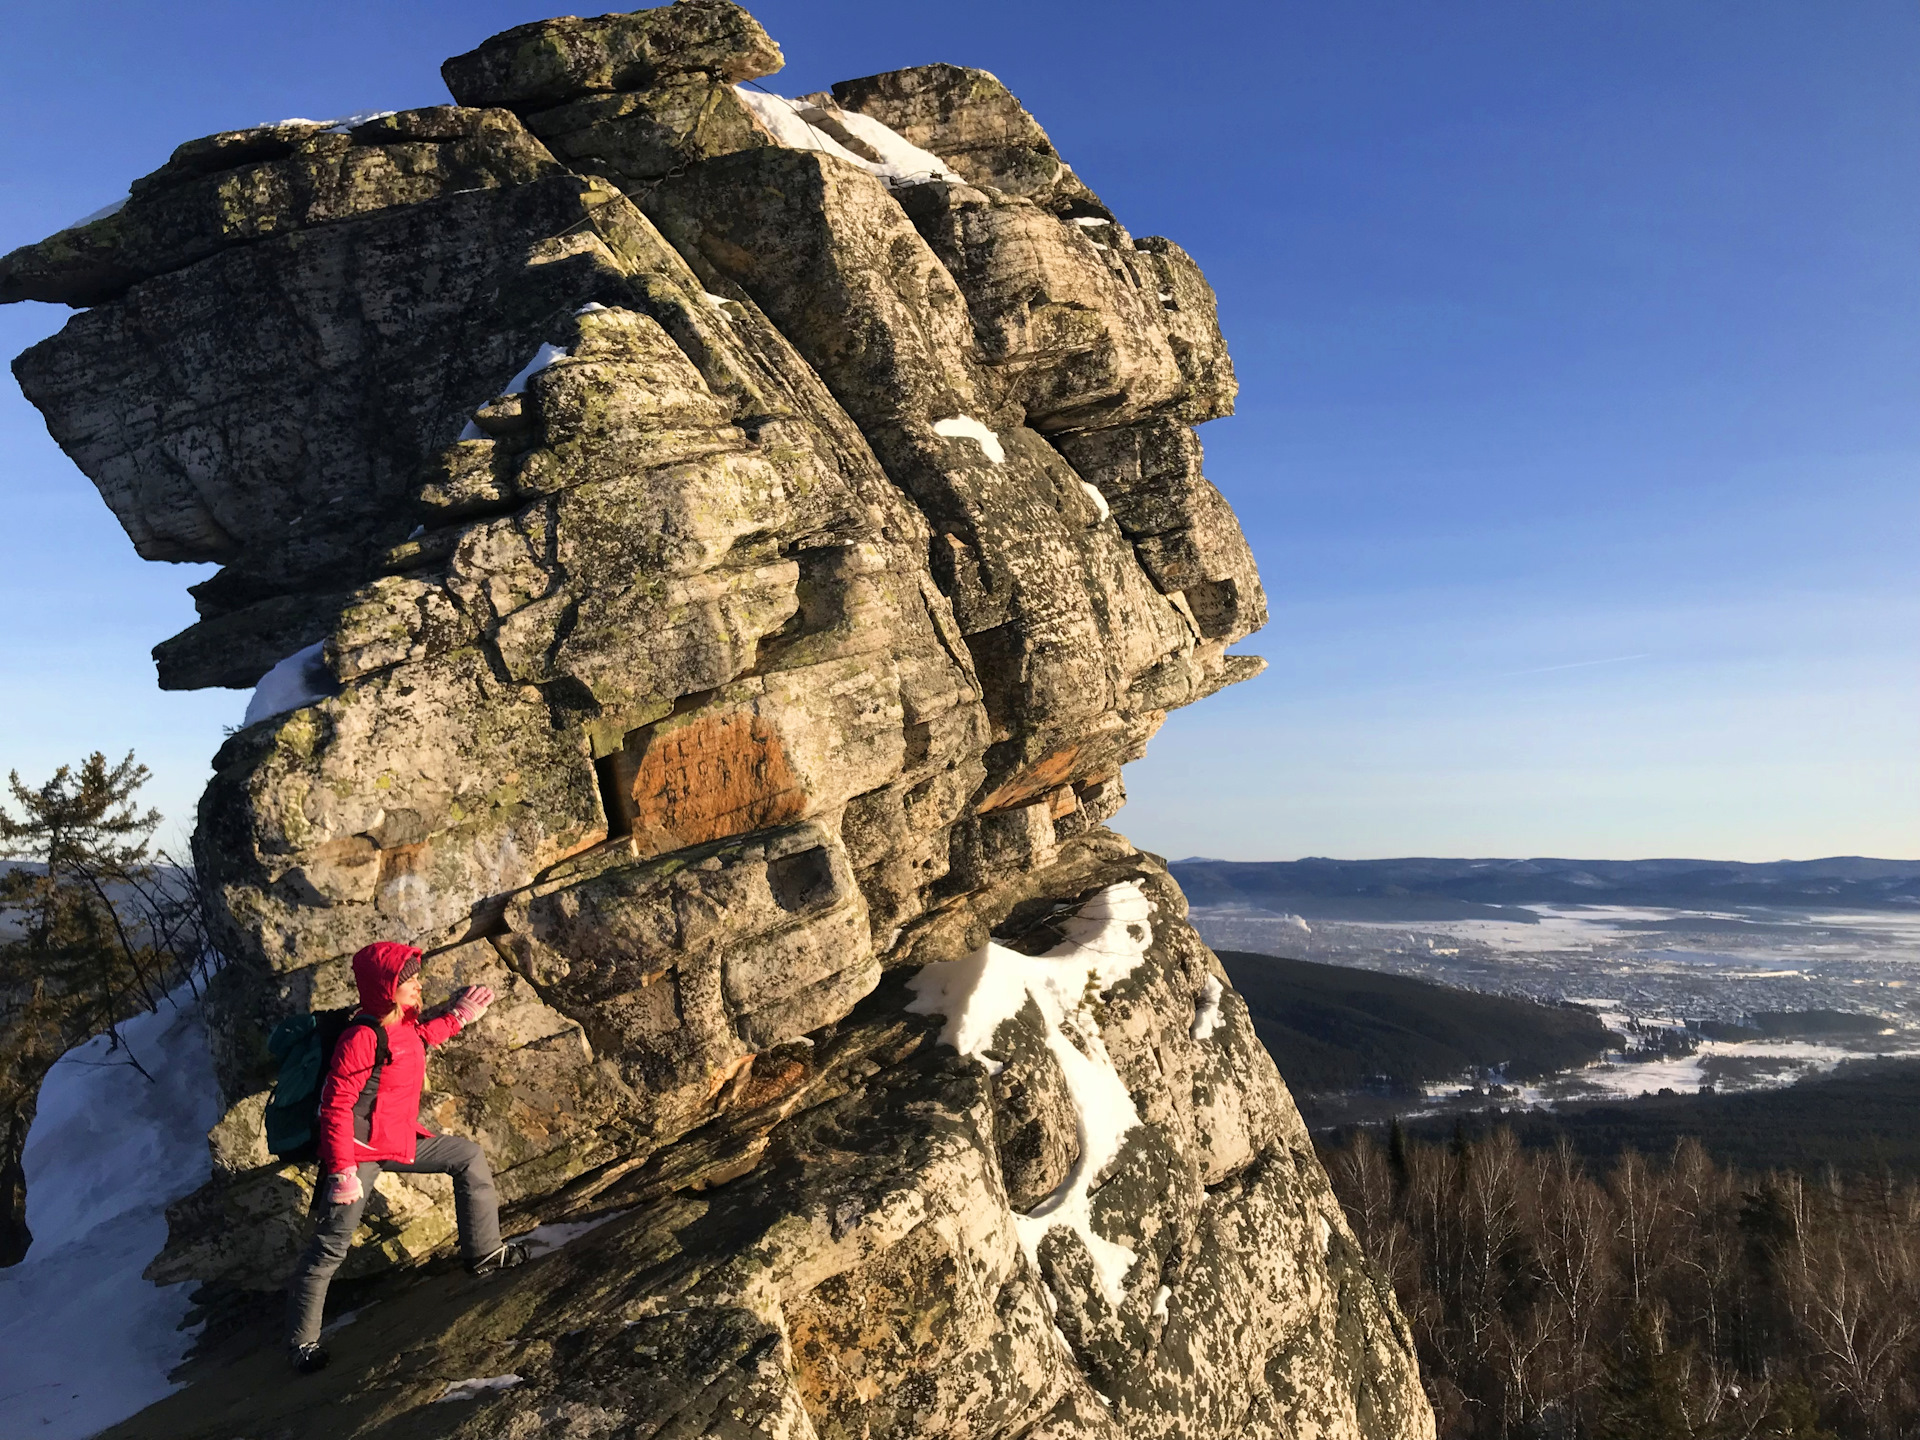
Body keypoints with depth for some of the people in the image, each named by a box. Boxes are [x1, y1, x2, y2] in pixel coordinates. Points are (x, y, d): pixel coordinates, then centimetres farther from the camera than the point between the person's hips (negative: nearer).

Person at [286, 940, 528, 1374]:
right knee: (331, 1246, -3)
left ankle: (484, 1253, 19)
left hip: (400, 1141, 9)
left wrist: (457, 1017, 23)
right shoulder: (363, 1038, -26)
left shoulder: (403, 1023, 1)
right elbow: (336, 1106, -24)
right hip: (359, 1152, -9)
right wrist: (342, 1171, -25)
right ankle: (303, 1341, 13)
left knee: (469, 1157, 11)